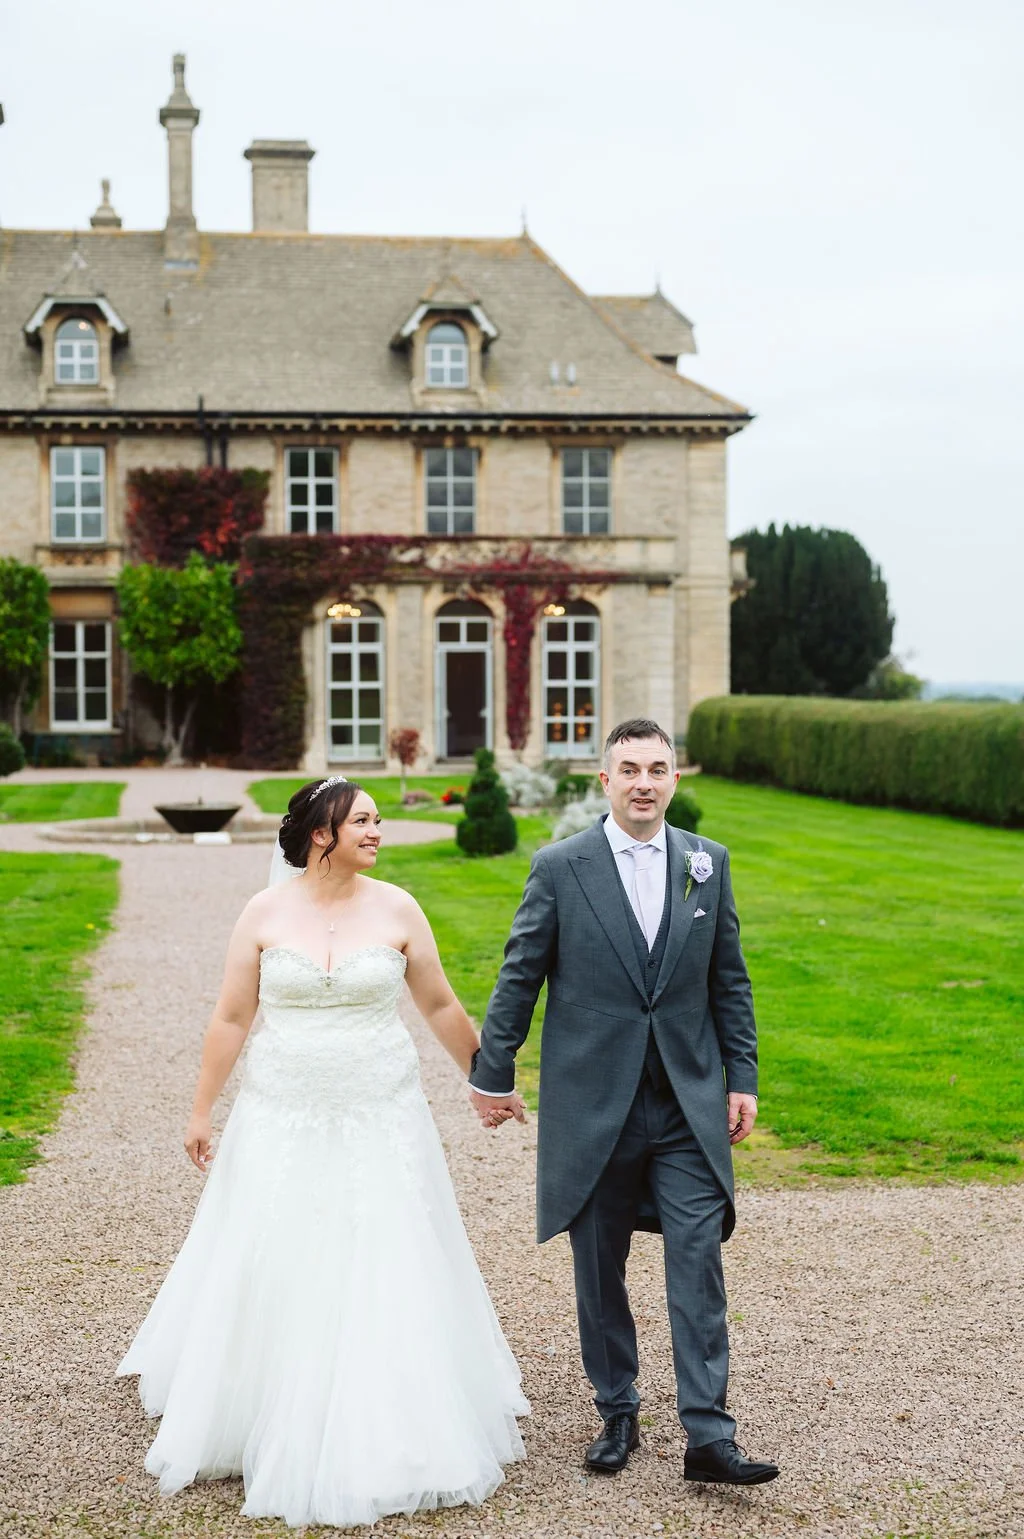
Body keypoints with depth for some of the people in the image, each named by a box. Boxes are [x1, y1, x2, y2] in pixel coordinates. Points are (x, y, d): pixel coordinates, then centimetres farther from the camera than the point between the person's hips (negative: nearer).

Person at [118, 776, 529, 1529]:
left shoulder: (396, 909, -2)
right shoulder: (265, 913, -3)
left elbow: (441, 1006, 8)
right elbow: (231, 1020, 2)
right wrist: (201, 1113, 5)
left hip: (379, 1121, 0)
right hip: (284, 1121, 0)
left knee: (387, 1276, 1)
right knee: (271, 1275, 5)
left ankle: (386, 1436, 17)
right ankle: (269, 1427, 26)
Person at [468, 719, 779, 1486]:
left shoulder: (708, 862, 5)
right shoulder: (560, 867, -3)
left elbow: (729, 980, 10)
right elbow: (519, 977, 2)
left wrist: (742, 1078, 7)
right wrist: (492, 1075, 4)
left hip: (687, 1104, 1)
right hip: (592, 1102, -1)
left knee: (698, 1265, -5)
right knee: (599, 1271, 9)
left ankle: (708, 1435, -1)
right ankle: (618, 1415, 24)